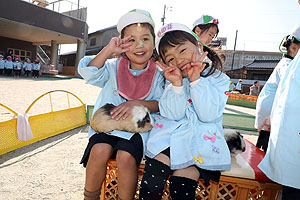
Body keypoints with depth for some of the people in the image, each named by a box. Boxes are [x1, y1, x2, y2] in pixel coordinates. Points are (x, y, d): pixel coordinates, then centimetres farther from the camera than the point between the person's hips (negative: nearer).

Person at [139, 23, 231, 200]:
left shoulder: (220, 79, 1)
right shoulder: (173, 81, 7)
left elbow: (208, 115, -11)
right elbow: (174, 115, -5)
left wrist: (196, 81, -16)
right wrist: (177, 84, -18)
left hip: (201, 140, -1)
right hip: (170, 134, 2)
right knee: (151, 183, -16)